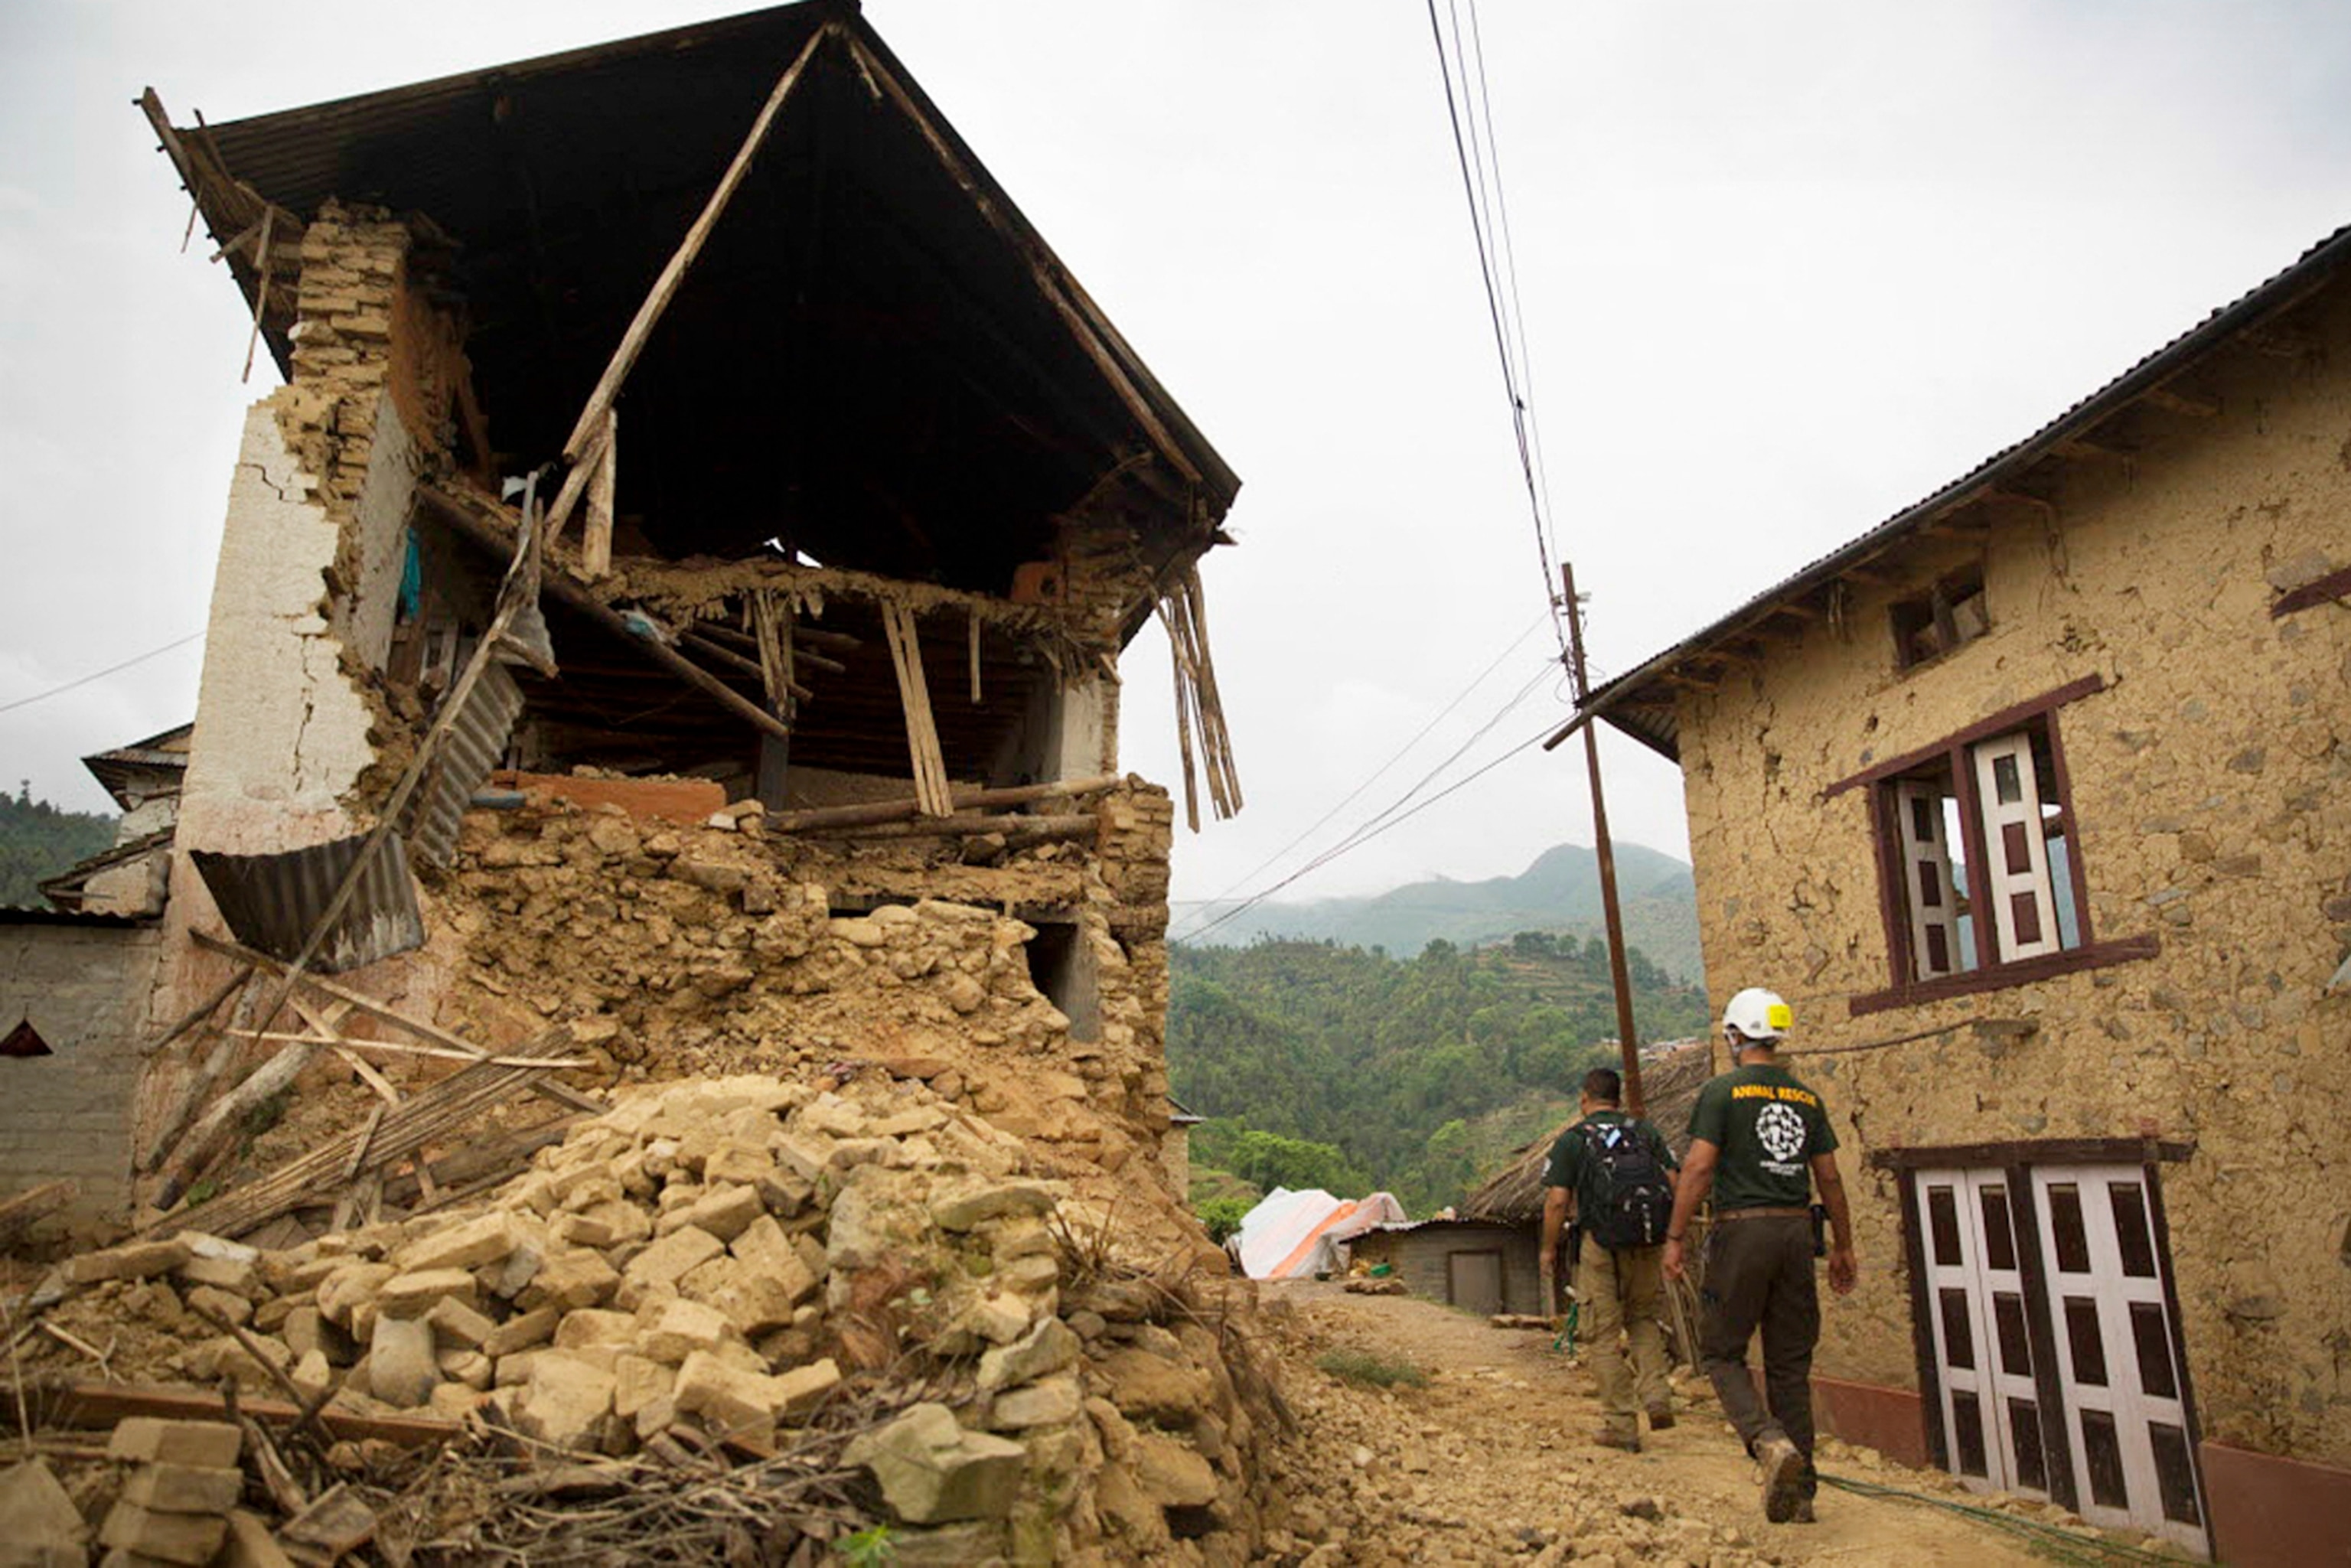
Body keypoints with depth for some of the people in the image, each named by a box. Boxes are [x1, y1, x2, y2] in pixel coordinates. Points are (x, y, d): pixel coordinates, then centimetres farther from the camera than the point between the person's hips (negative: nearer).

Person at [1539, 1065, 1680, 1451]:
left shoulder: (1573, 1140, -1)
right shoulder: (1646, 1132, 10)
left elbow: (1557, 1201, -7)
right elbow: (1673, 1184, 3)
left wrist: (1549, 1248, 4)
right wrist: (1671, 1238, 14)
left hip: (1602, 1245, -4)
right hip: (1649, 1245, 4)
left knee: (1605, 1336, 6)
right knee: (1643, 1319, 24)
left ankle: (1621, 1426, 7)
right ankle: (1658, 1398, 7)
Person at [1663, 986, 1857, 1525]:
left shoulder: (1722, 1091, -5)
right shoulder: (1806, 1098, 10)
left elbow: (1699, 1167, -12)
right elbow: (1829, 1177, 11)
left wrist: (1675, 1238, -7)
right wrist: (1843, 1247, 20)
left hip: (1743, 1229, -5)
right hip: (1796, 1230, 5)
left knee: (1722, 1352, 6)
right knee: (1790, 1364, 11)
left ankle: (1770, 1441, -17)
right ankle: (1799, 1492, 14)